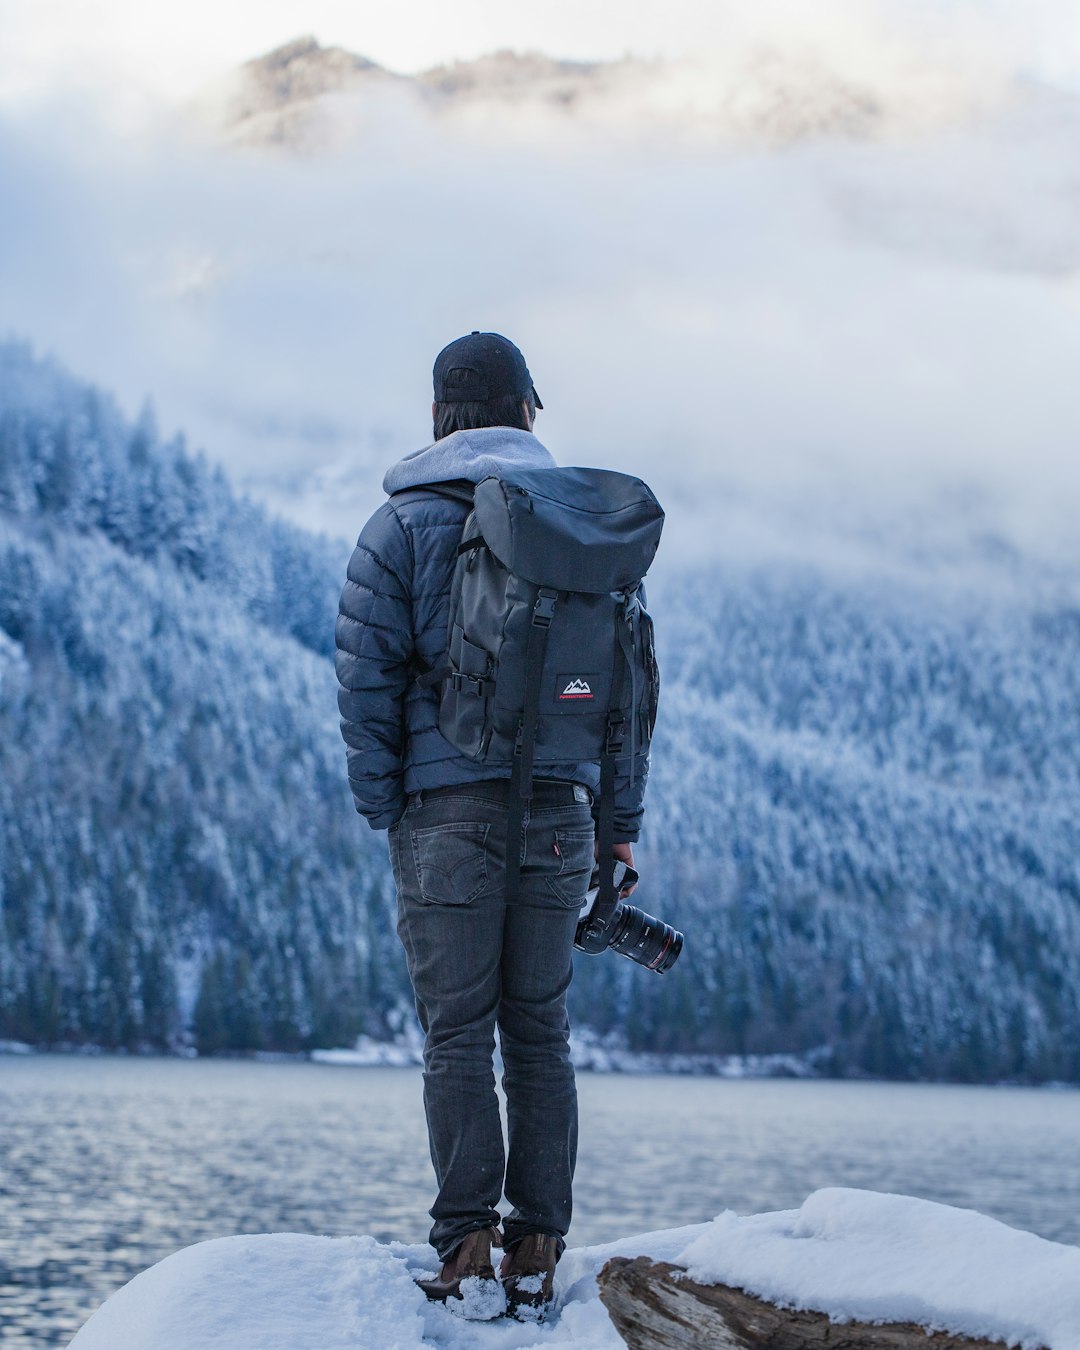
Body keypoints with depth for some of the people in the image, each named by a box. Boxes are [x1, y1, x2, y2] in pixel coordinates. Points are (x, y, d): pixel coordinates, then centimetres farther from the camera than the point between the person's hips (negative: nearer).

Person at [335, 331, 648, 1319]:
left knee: (457, 1033, 0)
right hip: (559, 810, 3)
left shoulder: (403, 524, 0)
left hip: (447, 805, -2)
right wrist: (623, 820, 12)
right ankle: (536, 1254, 4)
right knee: (541, 1032, 7)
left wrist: (383, 813, 0)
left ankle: (469, 1250, -7)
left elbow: (367, 679, -5)